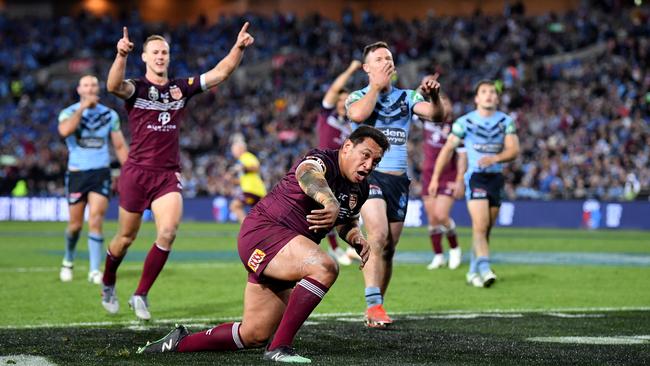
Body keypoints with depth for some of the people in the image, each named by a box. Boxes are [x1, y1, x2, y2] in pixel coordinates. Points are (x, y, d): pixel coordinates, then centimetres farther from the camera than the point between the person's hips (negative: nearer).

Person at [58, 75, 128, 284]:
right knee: (76, 224, 4)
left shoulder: (110, 115, 8)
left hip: (101, 173, 1)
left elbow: (120, 146, 13)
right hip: (76, 173, -1)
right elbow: (64, 131, -23)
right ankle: (68, 261, 30)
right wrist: (82, 108, -20)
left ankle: (95, 270, -10)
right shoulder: (69, 112, 0)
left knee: (96, 221, -12)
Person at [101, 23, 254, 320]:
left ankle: (140, 295, -3)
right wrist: (121, 55, -45)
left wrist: (238, 47, -14)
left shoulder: (182, 87, 8)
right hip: (137, 171, -2)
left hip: (168, 174, 2)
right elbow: (114, 86, -27)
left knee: (168, 233, -16)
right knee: (126, 238, 6)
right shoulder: (135, 88, -3)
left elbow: (220, 73, 2)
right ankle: (108, 286, 34)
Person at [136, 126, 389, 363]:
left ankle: (178, 343, 30)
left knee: (254, 335, 10)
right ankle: (279, 347, -31)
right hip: (263, 231, -9)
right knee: (325, 268, -35)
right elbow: (309, 176, -43)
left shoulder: (360, 190, 9)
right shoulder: (320, 161, -17)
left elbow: (348, 222, 29)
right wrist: (330, 203, -65)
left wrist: (357, 238, 5)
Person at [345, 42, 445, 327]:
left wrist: (434, 97, -23)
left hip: (399, 179, 4)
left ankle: (375, 309, 14)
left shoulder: (407, 97, 13)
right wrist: (377, 86, -9)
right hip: (369, 175, -4)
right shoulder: (358, 96, 5)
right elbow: (357, 114, -19)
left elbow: (435, 115, -3)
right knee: (378, 235, -24)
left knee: (389, 247, 5)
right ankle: (373, 304, -26)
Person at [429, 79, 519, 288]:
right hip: (475, 177, -3)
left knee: (486, 229, 9)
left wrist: (495, 158, -25)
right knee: (480, 225, -18)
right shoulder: (465, 122, -1)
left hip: (496, 177, 4)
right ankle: (484, 268, -26)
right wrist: (435, 177, 3)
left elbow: (513, 150, -5)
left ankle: (473, 271, 20)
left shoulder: (506, 121, 4)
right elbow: (448, 148, 5)